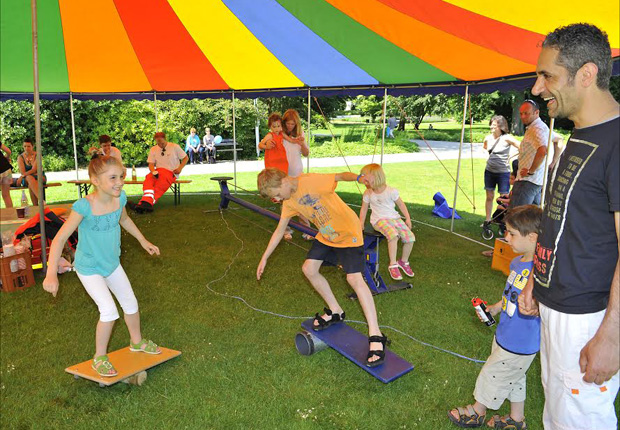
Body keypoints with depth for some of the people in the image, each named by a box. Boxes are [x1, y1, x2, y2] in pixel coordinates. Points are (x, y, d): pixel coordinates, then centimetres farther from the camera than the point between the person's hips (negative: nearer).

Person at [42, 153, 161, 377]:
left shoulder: (119, 198, -13)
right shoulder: (84, 206, -31)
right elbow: (60, 238, -29)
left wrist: (143, 241, 18)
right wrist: (51, 274, -36)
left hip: (112, 263, 6)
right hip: (89, 268, -6)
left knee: (131, 304, 16)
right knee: (109, 311, -16)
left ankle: (136, 341, 43)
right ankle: (99, 358, 8)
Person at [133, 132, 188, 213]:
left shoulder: (174, 147, 6)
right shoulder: (153, 149, 14)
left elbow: (185, 158, 10)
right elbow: (151, 164, 9)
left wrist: (180, 168, -7)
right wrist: (153, 172, -14)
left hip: (171, 172, -3)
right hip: (158, 172, 3)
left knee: (161, 184, -36)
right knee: (148, 179, -32)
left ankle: (148, 203, -45)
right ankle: (147, 202, -52)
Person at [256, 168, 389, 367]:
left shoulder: (311, 181, -24)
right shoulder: (289, 202, 0)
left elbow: (340, 176, -32)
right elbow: (279, 230, 9)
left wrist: (358, 177, -55)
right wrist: (264, 258, 11)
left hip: (348, 232, -8)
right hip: (326, 235, 8)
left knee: (354, 278, -18)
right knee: (309, 268, 4)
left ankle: (375, 336, -13)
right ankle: (335, 312, 22)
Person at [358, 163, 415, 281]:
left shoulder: (391, 191, -5)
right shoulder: (367, 194, 0)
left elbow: (401, 204, 7)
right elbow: (364, 208, 13)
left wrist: (408, 219, 5)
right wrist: (361, 223, 11)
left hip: (394, 217, 2)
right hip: (379, 220, -2)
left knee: (410, 237, -15)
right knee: (393, 235, -34)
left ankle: (404, 261, 13)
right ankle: (393, 265, -22)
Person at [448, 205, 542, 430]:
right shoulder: (517, 262, 0)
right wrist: (495, 308, 14)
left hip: (519, 345, -8)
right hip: (505, 336, 8)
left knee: (492, 376, 13)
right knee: (514, 379, 25)